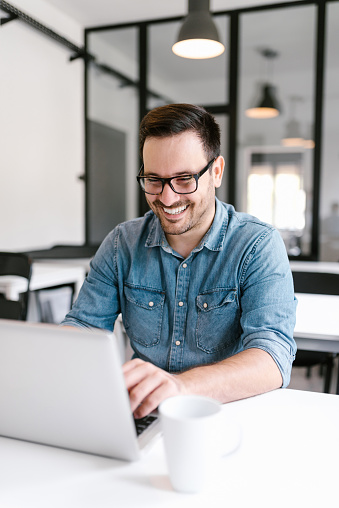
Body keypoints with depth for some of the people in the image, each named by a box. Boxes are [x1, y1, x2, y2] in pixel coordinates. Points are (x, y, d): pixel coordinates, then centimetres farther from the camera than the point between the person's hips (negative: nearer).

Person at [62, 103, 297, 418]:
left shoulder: (258, 245, -10)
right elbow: (82, 325, 2)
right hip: (140, 417, 4)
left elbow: (273, 359, -22)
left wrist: (182, 386, -41)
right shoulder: (122, 243, 2)